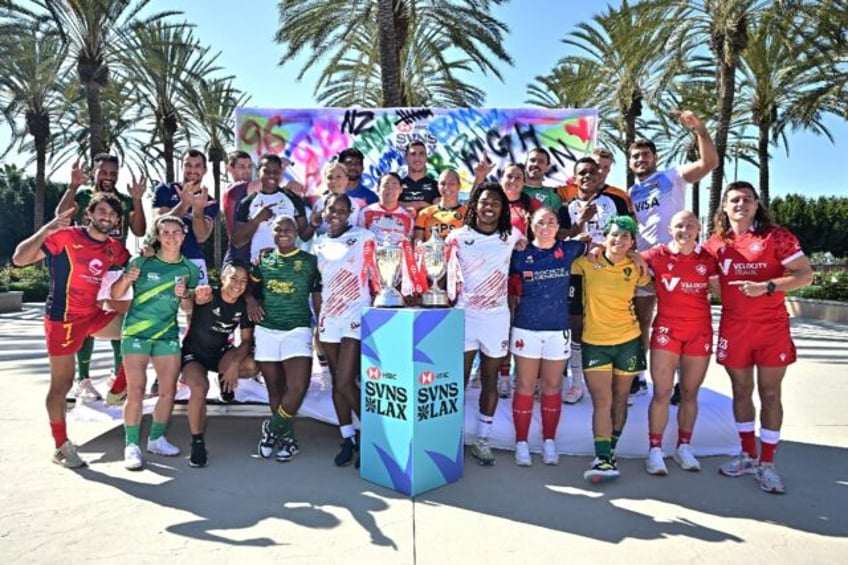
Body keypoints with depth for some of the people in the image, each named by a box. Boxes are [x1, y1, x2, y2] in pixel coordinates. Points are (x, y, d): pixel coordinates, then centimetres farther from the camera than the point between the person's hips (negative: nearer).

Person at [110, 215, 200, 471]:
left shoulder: (189, 268, 2)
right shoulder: (141, 261, -7)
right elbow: (115, 294, -2)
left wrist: (184, 296, -10)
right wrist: (126, 280, -22)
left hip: (168, 334, 3)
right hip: (136, 332, -3)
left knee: (169, 390, 4)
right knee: (136, 391, -6)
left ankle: (157, 439, 21)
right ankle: (131, 445, 4)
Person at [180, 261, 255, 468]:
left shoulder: (243, 306, -8)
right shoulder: (210, 297, -21)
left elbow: (247, 340, -5)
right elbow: (197, 298, -46)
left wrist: (235, 362, -23)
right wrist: (199, 296, -72)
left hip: (220, 353, 4)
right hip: (193, 353, -3)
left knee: (253, 365, -25)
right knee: (200, 387, -32)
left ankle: (224, 378, 10)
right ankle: (197, 442, -13)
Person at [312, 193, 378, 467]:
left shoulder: (364, 237, -2)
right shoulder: (318, 244, 13)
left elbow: (375, 275, -3)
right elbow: (317, 286, 17)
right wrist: (317, 320, 14)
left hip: (355, 318, -5)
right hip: (328, 319, 6)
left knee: (345, 384, -11)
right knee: (337, 383, 10)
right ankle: (348, 439, 22)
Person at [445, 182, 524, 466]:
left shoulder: (512, 238, 5)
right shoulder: (458, 237, 3)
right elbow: (447, 273, 5)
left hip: (497, 317, 1)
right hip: (464, 314, -1)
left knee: (490, 380, 8)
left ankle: (482, 440, 19)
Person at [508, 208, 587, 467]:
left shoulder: (568, 250, 2)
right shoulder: (520, 255, 0)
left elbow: (591, 246, 21)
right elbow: (512, 291, 10)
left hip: (558, 330, 1)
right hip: (526, 329, -1)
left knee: (553, 387, 11)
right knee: (525, 387, 4)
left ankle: (549, 442, 24)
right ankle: (521, 443, 16)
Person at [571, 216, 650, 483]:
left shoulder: (635, 268, 0)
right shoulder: (588, 261, -6)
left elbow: (649, 285, 17)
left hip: (628, 340, 3)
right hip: (594, 341, -2)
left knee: (620, 400, 12)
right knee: (602, 402, -8)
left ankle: (609, 450, 27)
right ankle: (603, 458, -6)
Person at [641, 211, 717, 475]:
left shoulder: (708, 258, 2)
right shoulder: (657, 255, -3)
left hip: (699, 332, 2)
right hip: (666, 330, -2)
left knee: (690, 393, 11)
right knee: (661, 392, -2)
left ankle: (683, 448, 24)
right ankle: (655, 450, 7)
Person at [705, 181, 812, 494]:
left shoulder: (776, 236, -4)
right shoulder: (716, 243, 4)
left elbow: (805, 275, -11)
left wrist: (765, 287, -22)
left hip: (772, 327, -2)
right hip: (733, 328, 3)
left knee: (770, 393, 3)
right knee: (741, 391, 11)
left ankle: (766, 463, 13)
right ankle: (748, 455, 26)